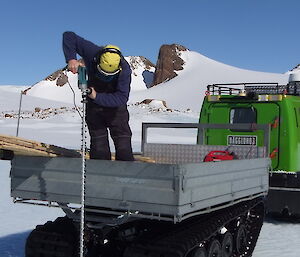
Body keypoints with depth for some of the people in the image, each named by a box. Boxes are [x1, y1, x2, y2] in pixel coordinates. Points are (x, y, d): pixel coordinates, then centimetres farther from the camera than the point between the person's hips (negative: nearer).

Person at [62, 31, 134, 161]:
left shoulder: (125, 70, -29)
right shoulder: (92, 52, -26)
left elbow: (122, 97, -32)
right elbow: (69, 36, -19)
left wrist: (97, 97, -41)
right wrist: (71, 59, -33)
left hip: (115, 107, -1)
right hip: (94, 107, 1)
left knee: (123, 142, -2)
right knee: (98, 143, 2)